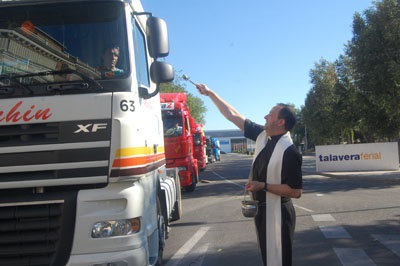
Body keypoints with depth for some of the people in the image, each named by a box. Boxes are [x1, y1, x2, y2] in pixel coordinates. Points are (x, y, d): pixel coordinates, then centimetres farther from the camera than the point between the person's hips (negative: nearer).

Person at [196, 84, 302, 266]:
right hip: (260, 209, 8)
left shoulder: (289, 151, -22)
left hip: (277, 213, -8)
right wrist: (210, 93, 9)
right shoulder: (262, 135, 0)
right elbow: (233, 116, 7)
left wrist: (263, 186, -23)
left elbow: (296, 192, -21)